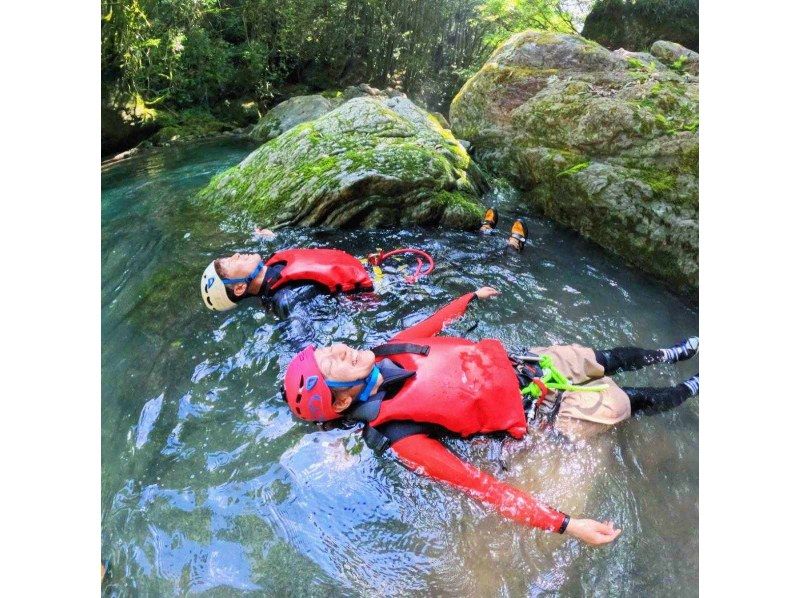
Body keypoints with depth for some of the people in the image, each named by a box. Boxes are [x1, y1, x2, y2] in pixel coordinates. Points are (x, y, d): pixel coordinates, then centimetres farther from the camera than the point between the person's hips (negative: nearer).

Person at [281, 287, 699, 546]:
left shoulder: (387, 352, -12)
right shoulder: (400, 437, -29)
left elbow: (429, 326, 7)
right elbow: (480, 485, -27)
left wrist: (472, 296, 21)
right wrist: (566, 525, -29)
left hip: (520, 362, 5)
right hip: (537, 414, -5)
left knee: (607, 359, 19)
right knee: (624, 403, 9)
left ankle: (671, 355, 48)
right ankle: (690, 390, 40)